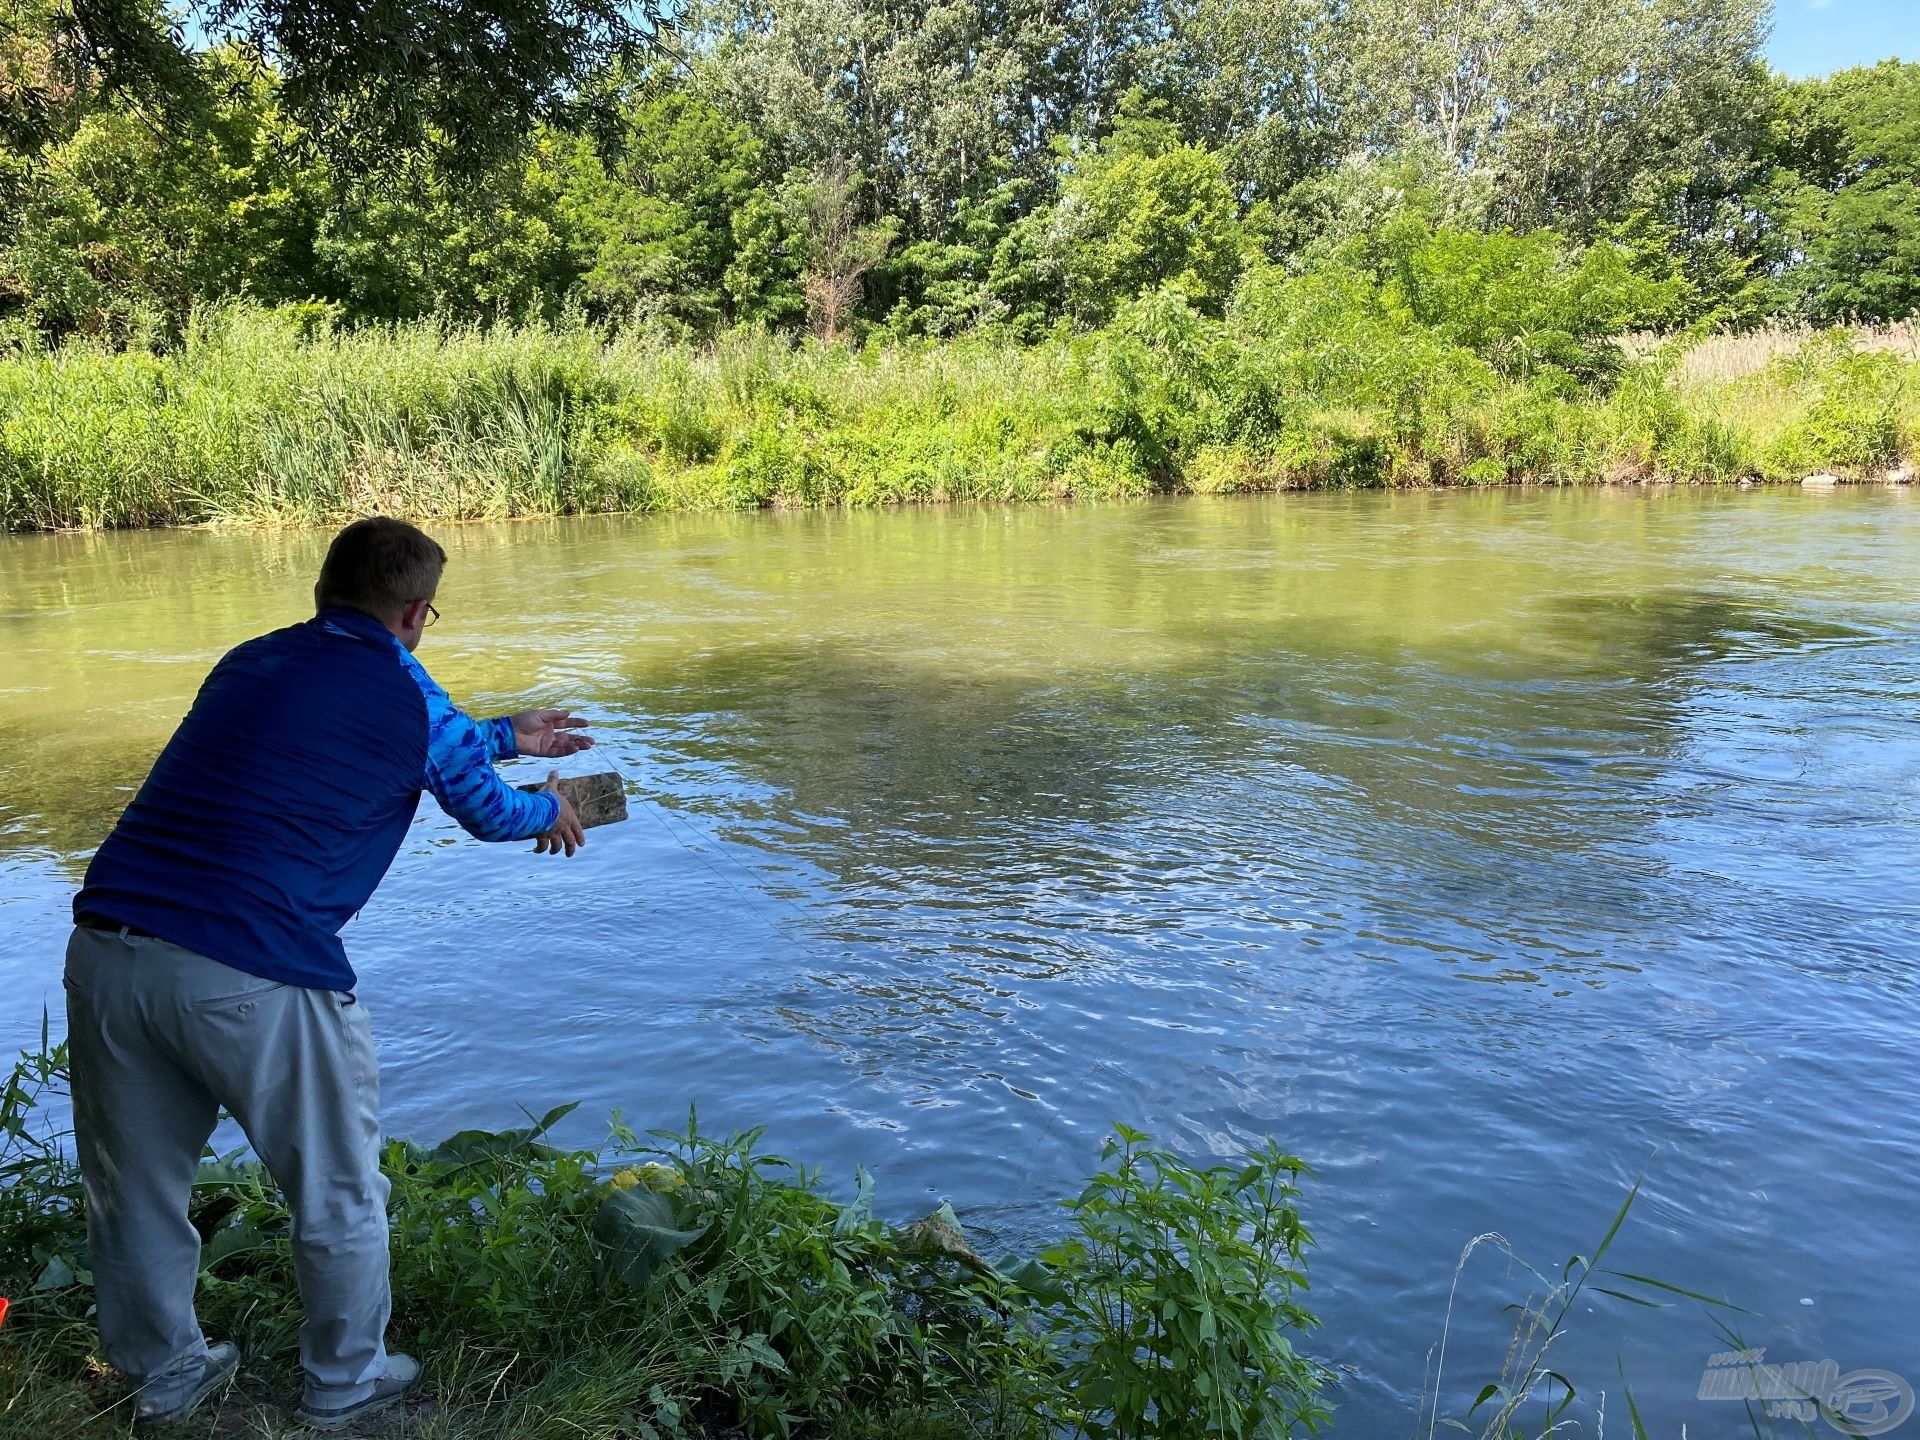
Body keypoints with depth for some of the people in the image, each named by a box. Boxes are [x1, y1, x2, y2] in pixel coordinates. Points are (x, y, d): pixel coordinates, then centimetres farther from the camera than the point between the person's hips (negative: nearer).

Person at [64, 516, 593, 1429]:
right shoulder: (407, 697, 0)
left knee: (133, 1191, 23)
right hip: (252, 975, -6)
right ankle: (346, 1387, 34)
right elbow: (487, 811, 16)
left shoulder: (249, 663, 17)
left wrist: (507, 737, 44)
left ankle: (165, 1376, 44)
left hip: (103, 951, 7)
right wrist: (549, 808, 38)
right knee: (337, 1194, 16)